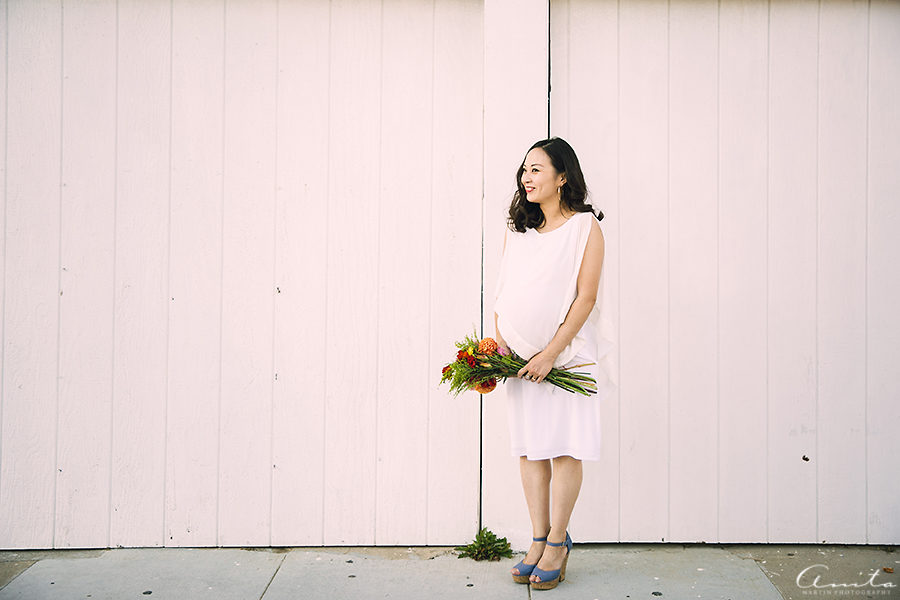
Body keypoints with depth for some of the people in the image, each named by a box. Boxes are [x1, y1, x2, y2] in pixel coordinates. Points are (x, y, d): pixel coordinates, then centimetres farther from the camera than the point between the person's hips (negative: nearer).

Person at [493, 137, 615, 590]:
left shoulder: (585, 226, -5)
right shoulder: (517, 228, 10)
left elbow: (586, 297, -10)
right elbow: (503, 292, 12)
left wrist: (551, 353, -14)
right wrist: (499, 342, -2)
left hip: (569, 351, -4)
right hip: (524, 353, 5)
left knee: (565, 447, -2)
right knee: (529, 446, 5)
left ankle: (558, 542, 9)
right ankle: (539, 538, 15)